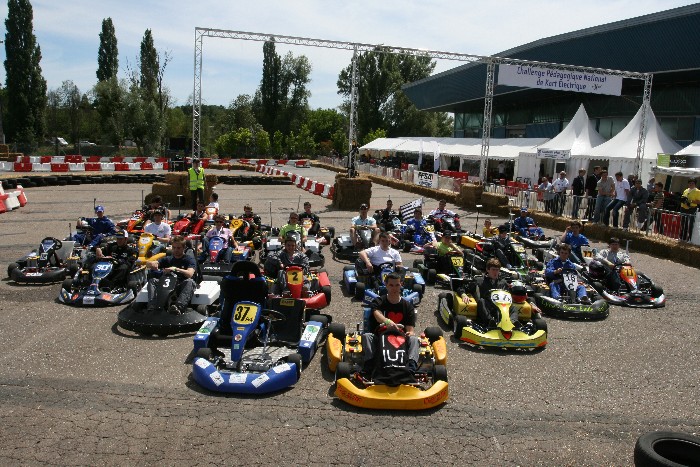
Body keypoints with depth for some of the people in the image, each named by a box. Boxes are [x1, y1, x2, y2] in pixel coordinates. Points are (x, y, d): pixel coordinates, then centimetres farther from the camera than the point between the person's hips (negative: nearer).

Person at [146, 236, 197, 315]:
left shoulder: (189, 259, 2)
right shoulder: (168, 259, 15)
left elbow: (190, 274, -18)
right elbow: (148, 263, 5)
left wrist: (176, 269, -34)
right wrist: (152, 264, -20)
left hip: (182, 288, -4)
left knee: (189, 281, -35)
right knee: (152, 280, -16)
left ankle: (179, 307, -58)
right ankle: (151, 307, -35)